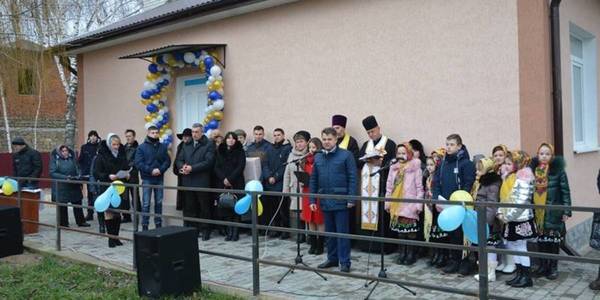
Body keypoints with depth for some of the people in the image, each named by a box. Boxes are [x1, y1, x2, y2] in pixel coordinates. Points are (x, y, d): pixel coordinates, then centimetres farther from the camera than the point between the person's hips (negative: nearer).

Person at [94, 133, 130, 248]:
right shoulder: (101, 156, -6)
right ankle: (111, 238, 9)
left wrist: (127, 175, -5)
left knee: (118, 213, 8)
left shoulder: (122, 154, 7)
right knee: (108, 212, 1)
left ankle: (116, 237, 18)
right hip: (106, 188, -4)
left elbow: (127, 168, 17)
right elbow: (96, 173, -9)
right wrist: (108, 176, -24)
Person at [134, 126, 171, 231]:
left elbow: (167, 161, 4)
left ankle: (158, 224, 19)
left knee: (159, 202, 10)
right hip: (147, 179, -3)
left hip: (159, 179, 3)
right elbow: (138, 163, -9)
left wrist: (160, 169, -14)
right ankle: (144, 225, 5)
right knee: (146, 204, -1)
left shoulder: (163, 147, 8)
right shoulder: (142, 147, -2)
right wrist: (151, 170, -18)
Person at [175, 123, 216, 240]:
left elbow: (208, 162, -13)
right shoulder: (186, 145, 17)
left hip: (202, 182, -5)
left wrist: (192, 168, -17)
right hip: (188, 181, 5)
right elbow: (179, 160, 15)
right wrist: (182, 166, -8)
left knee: (204, 208, 2)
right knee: (189, 207, 8)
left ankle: (205, 230, 10)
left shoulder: (209, 145, -2)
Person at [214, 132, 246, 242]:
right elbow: (216, 167, 6)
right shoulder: (220, 151, 13)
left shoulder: (240, 152, 5)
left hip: (236, 184, -2)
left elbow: (240, 167, -5)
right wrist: (223, 179, -9)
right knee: (225, 207, -1)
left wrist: (230, 179, -13)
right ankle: (229, 232, 6)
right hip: (223, 184, 3)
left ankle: (235, 232, 0)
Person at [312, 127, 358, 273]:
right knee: (329, 232, 14)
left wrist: (351, 198, -13)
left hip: (340, 200, -5)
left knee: (342, 232, 1)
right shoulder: (318, 157, 9)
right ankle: (332, 258, 26)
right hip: (325, 201, 5)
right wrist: (312, 200, 8)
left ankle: (344, 262, 9)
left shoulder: (346, 155, -5)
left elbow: (352, 178, -8)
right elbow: (313, 180, 12)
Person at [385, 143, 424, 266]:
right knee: (400, 229, 10)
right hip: (397, 204, 5)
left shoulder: (415, 168, -4)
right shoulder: (393, 168, 10)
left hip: (410, 204, -4)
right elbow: (389, 186, 11)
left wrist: (419, 204, -10)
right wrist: (387, 202, 7)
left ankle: (411, 254, 10)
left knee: (410, 230, -2)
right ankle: (402, 253, 18)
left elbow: (419, 187, -7)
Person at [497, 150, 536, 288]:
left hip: (520, 219, -9)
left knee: (521, 247, -1)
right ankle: (520, 274, 23)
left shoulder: (523, 178, -15)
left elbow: (521, 201, -22)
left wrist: (508, 216, -19)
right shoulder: (509, 176, 14)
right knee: (512, 246, 13)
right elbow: (504, 196, 17)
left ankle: (527, 277, 9)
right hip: (511, 219, 9)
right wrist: (501, 212, 5)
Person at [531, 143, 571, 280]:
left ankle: (553, 267, 16)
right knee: (541, 239, 9)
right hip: (538, 212, 3)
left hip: (554, 212, -3)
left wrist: (566, 211, -8)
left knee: (553, 240, 2)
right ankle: (543, 265, 22)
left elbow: (565, 191, -4)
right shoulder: (533, 170, 4)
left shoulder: (558, 170, -5)